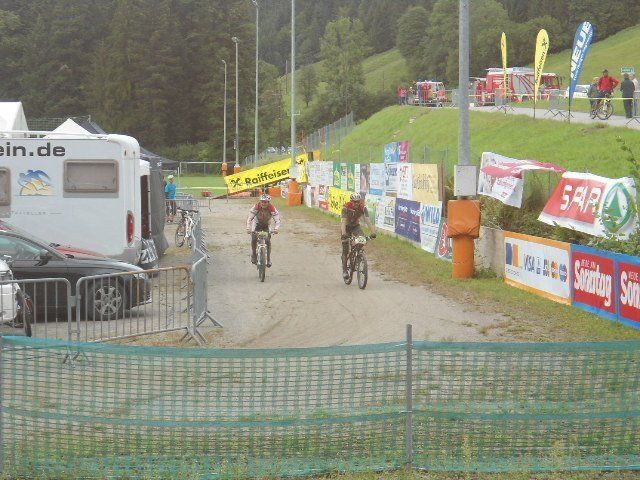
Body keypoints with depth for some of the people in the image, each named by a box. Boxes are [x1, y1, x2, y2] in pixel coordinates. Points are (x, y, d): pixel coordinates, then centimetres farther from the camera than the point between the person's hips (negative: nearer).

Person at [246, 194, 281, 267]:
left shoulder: (272, 208, -28)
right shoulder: (256, 207, -29)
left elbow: (277, 220, -34)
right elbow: (249, 218, -33)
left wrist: (276, 228, -53)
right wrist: (248, 228, -49)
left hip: (266, 225, 0)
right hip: (257, 224, 0)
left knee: (268, 241, -14)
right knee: (254, 239, -19)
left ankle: (268, 260, -1)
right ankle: (253, 255, 4)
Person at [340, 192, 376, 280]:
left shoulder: (363, 208, -22)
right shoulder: (346, 208, -29)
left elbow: (368, 220, -28)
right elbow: (343, 222, -38)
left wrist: (373, 232, -42)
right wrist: (343, 234, -52)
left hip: (355, 226, 2)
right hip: (346, 227, -2)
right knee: (345, 249, -7)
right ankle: (344, 270, 2)